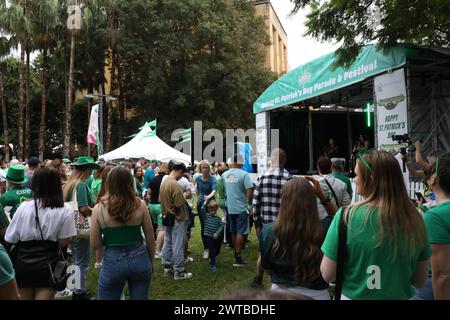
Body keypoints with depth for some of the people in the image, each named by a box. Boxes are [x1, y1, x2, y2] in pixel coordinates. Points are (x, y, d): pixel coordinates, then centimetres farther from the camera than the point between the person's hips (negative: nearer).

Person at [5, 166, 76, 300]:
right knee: (44, 295, 9)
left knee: (25, 296, 20)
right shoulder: (65, 210, -12)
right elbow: (63, 243, -12)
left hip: (23, 264, 3)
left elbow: (10, 239, -3)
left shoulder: (24, 206, -8)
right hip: (48, 265, -3)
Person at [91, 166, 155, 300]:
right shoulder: (140, 205, -8)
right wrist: (151, 262, 14)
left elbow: (95, 244, -4)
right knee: (141, 298, 17)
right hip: (139, 259, 1)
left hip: (113, 261, -1)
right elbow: (150, 239, 0)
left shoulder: (99, 208, -9)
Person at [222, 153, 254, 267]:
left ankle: (236, 253, 30)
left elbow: (223, 190, 11)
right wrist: (249, 204, -7)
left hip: (230, 208, 6)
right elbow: (250, 191, -19)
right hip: (241, 208, -6)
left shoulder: (224, 175, 3)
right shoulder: (244, 174, -14)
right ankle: (237, 258, 2)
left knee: (234, 231, 18)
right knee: (241, 232, 1)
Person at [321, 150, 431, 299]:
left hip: (354, 296, -3)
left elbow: (327, 275, -15)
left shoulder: (347, 215, -21)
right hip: (402, 295, 3)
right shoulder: (414, 218, -9)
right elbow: (419, 281, 1)